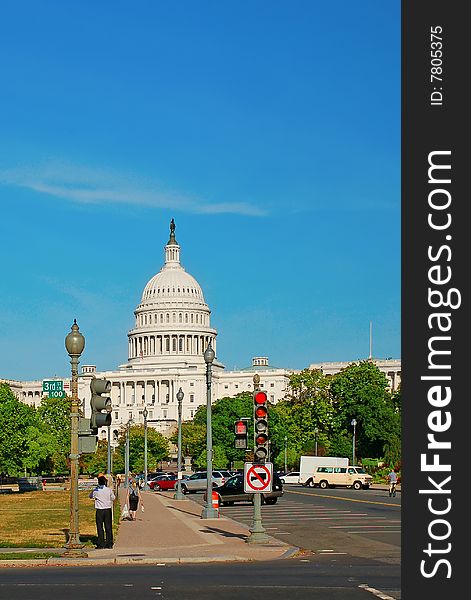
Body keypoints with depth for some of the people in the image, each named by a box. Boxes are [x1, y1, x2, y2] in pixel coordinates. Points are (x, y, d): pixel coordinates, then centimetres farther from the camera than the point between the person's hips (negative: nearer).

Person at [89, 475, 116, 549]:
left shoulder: (95, 491, -8)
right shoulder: (109, 490, -6)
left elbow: (90, 496, 10)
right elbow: (113, 498, 7)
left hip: (99, 510, -1)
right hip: (108, 510, 1)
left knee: (100, 527, 5)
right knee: (108, 527, 7)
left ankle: (101, 544, 3)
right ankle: (109, 543, 7)